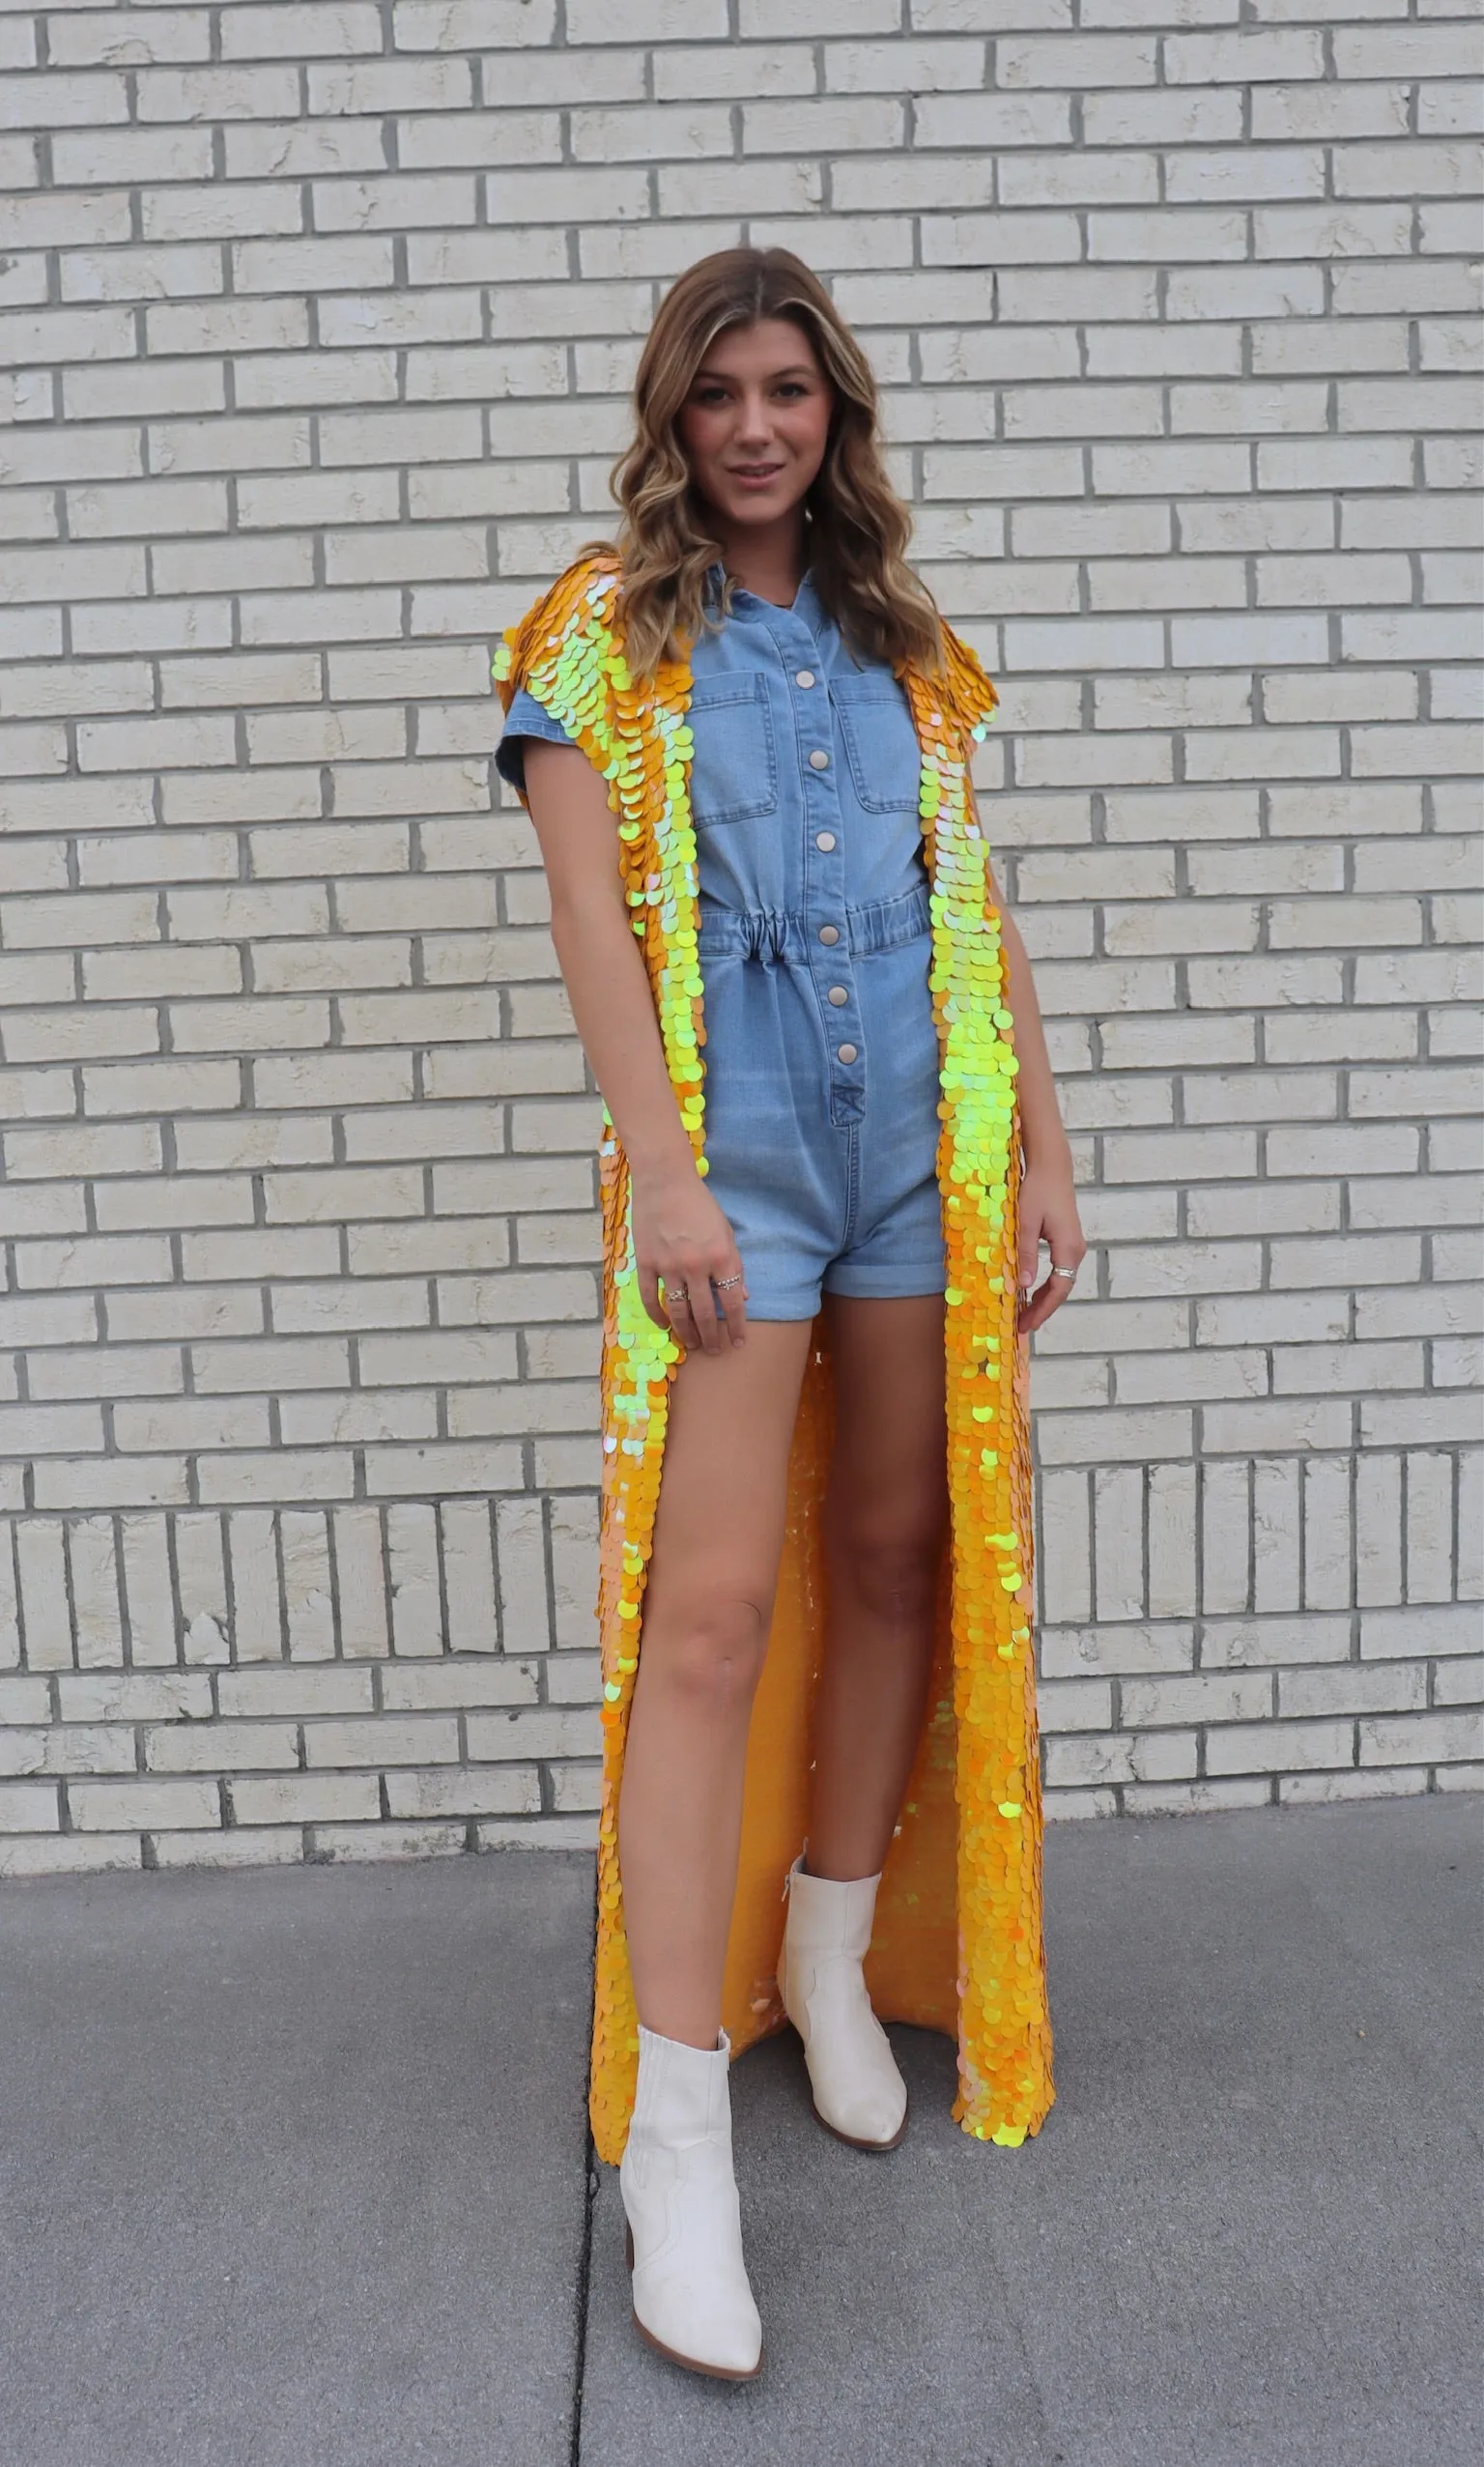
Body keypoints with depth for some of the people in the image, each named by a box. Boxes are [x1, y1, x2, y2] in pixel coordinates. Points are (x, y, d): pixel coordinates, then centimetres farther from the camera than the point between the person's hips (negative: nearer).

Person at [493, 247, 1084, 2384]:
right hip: (730, 1154, -4)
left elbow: (978, 909, 14)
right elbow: (588, 908, -5)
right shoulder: (603, 626, 4)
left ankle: (833, 1960, 31)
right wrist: (661, 1174, -14)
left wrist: (1043, 1150, 7)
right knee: (714, 1600, -10)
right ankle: (677, 2136, -3)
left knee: (898, 1557, 10)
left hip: (923, 1146, 5)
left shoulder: (907, 642, 16)